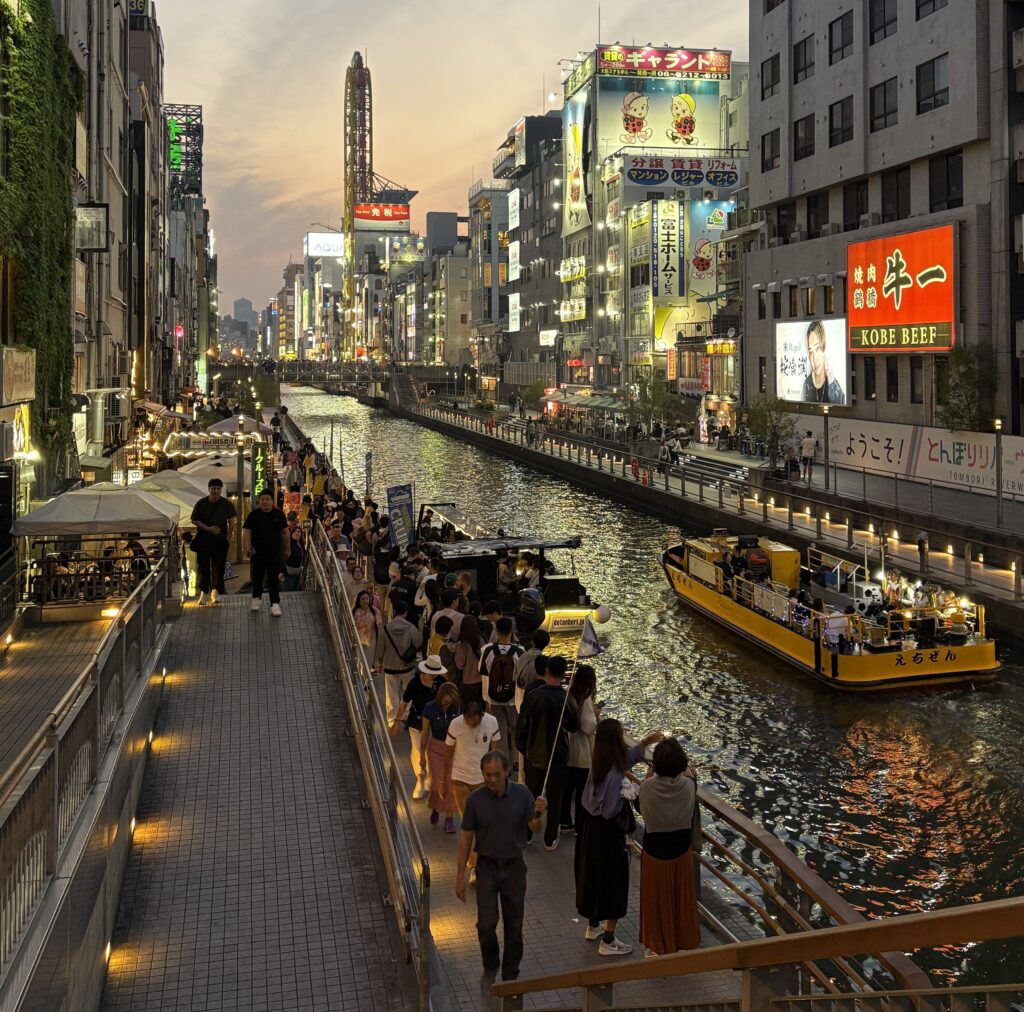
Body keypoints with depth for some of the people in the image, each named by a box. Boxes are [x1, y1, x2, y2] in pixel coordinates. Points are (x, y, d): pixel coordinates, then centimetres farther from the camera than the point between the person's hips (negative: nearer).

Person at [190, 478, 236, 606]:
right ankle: (203, 593, 9)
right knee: (203, 567, 2)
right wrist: (208, 529, -10)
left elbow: (231, 521, 7)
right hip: (203, 541, 0)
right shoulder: (201, 504, 0)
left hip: (220, 541, 0)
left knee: (218, 567, -2)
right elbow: (194, 520, 1)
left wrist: (228, 537, 1)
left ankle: (215, 591, 5)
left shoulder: (226, 504, 1)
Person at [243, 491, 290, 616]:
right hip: (258, 553, 0)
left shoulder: (279, 514, 1)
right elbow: (246, 533, -6)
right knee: (257, 577, 13)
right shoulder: (254, 515, -3)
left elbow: (285, 532, 9)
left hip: (275, 553, 0)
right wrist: (246, 549, -16)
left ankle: (275, 603, -3)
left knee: (274, 579, -3)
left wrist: (287, 548, 11)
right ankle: (256, 598, 34)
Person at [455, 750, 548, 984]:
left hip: (514, 867, 1)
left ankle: (510, 976, 25)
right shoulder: (476, 800, -9)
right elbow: (466, 838, -3)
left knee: (514, 926, 8)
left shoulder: (521, 794, -8)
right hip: (487, 868, -1)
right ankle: (490, 964, 20)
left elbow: (534, 828, -7)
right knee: (486, 923, -8)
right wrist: (460, 874, -3)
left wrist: (538, 814, -29)